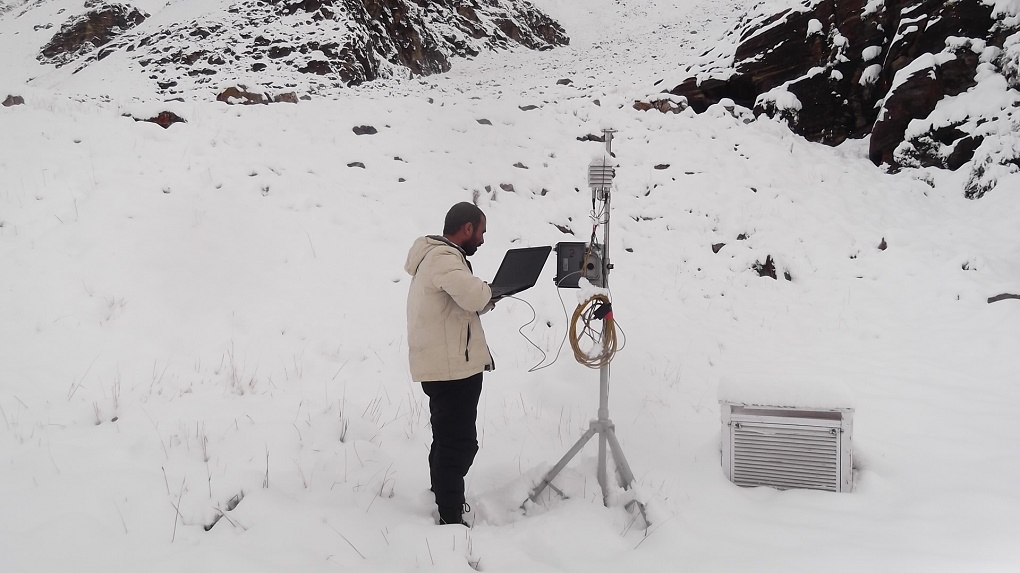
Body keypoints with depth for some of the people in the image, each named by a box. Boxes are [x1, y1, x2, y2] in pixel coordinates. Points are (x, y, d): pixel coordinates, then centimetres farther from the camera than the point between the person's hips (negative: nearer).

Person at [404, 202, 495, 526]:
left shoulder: (434, 255, 18)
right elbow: (475, 297, -32)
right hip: (453, 366, -11)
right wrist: (487, 293, -10)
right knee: (459, 443, -7)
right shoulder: (443, 257, -17)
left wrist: (481, 299, 5)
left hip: (445, 364, 11)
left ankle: (446, 505, 32)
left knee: (448, 440, 20)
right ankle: (451, 519, -2)